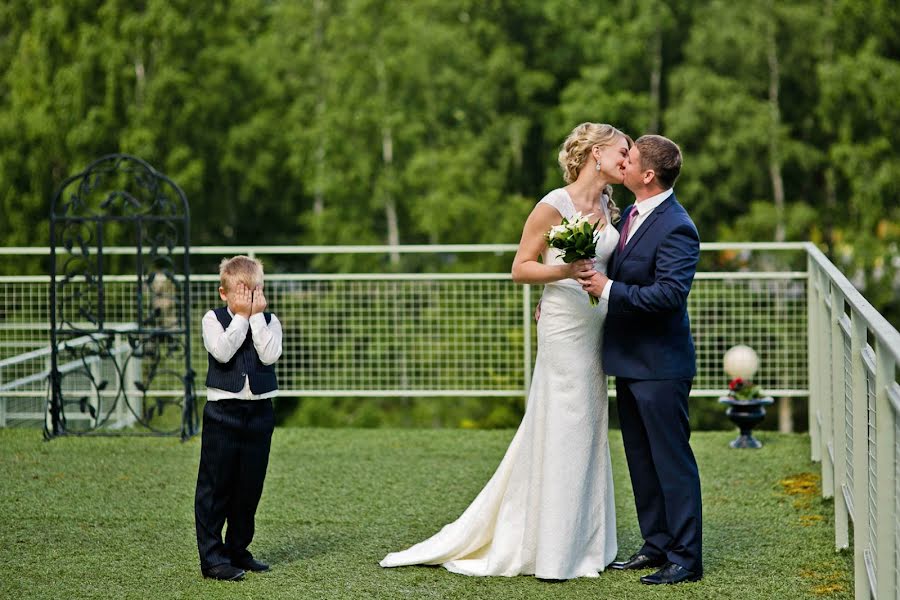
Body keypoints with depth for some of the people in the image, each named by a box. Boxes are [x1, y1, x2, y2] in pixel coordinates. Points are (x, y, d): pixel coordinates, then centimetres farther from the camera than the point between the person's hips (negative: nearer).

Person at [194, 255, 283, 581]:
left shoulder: (269, 321, 6)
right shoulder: (213, 319, -1)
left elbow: (269, 355, -13)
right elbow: (222, 352, -19)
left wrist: (256, 316, -12)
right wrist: (241, 316, -15)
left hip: (259, 411, 3)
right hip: (223, 410, -3)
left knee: (250, 486, 9)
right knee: (216, 485, -4)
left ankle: (238, 550, 22)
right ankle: (212, 556, -2)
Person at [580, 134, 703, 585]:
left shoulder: (676, 229, -20)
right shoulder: (632, 214, 9)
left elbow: (670, 293, -28)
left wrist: (609, 289, -24)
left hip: (660, 366, -10)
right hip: (628, 361, 10)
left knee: (671, 460, -2)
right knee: (640, 459, 16)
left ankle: (685, 558, 4)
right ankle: (657, 544, 26)